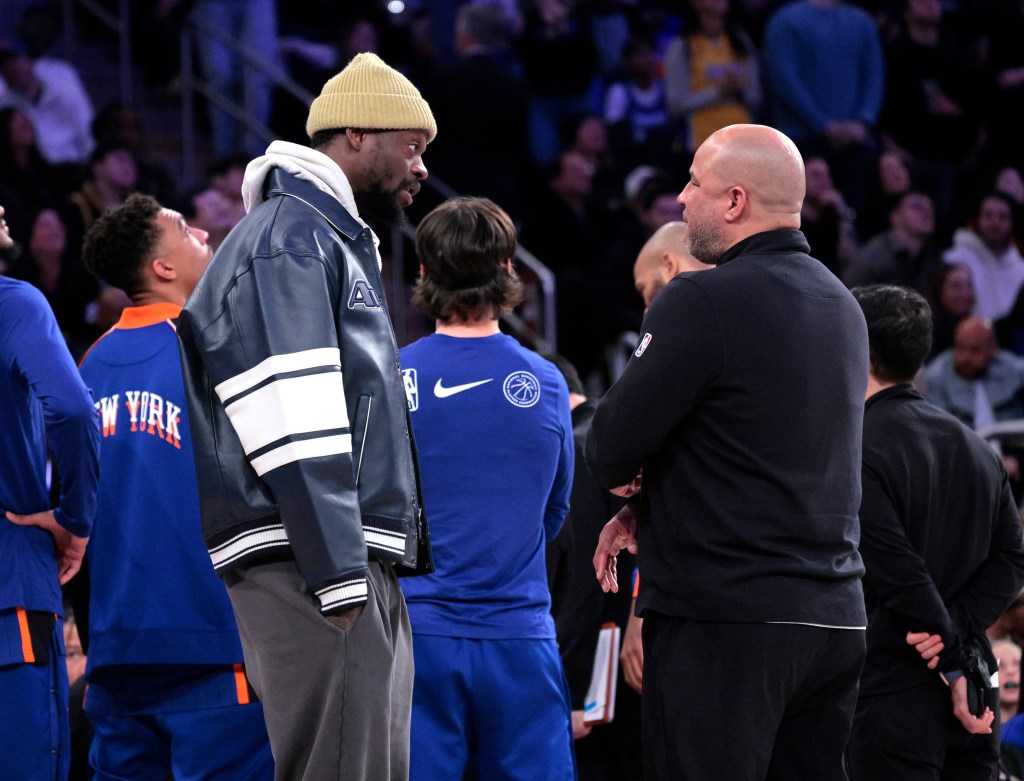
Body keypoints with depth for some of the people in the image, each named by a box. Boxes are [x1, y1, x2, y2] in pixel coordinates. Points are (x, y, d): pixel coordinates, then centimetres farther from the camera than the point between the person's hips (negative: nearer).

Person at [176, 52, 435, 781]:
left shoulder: (335, 242, 26)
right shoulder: (289, 239, -7)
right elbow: (293, 430, -17)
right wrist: (338, 575, -22)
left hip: (362, 568, 11)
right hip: (313, 561, -11)